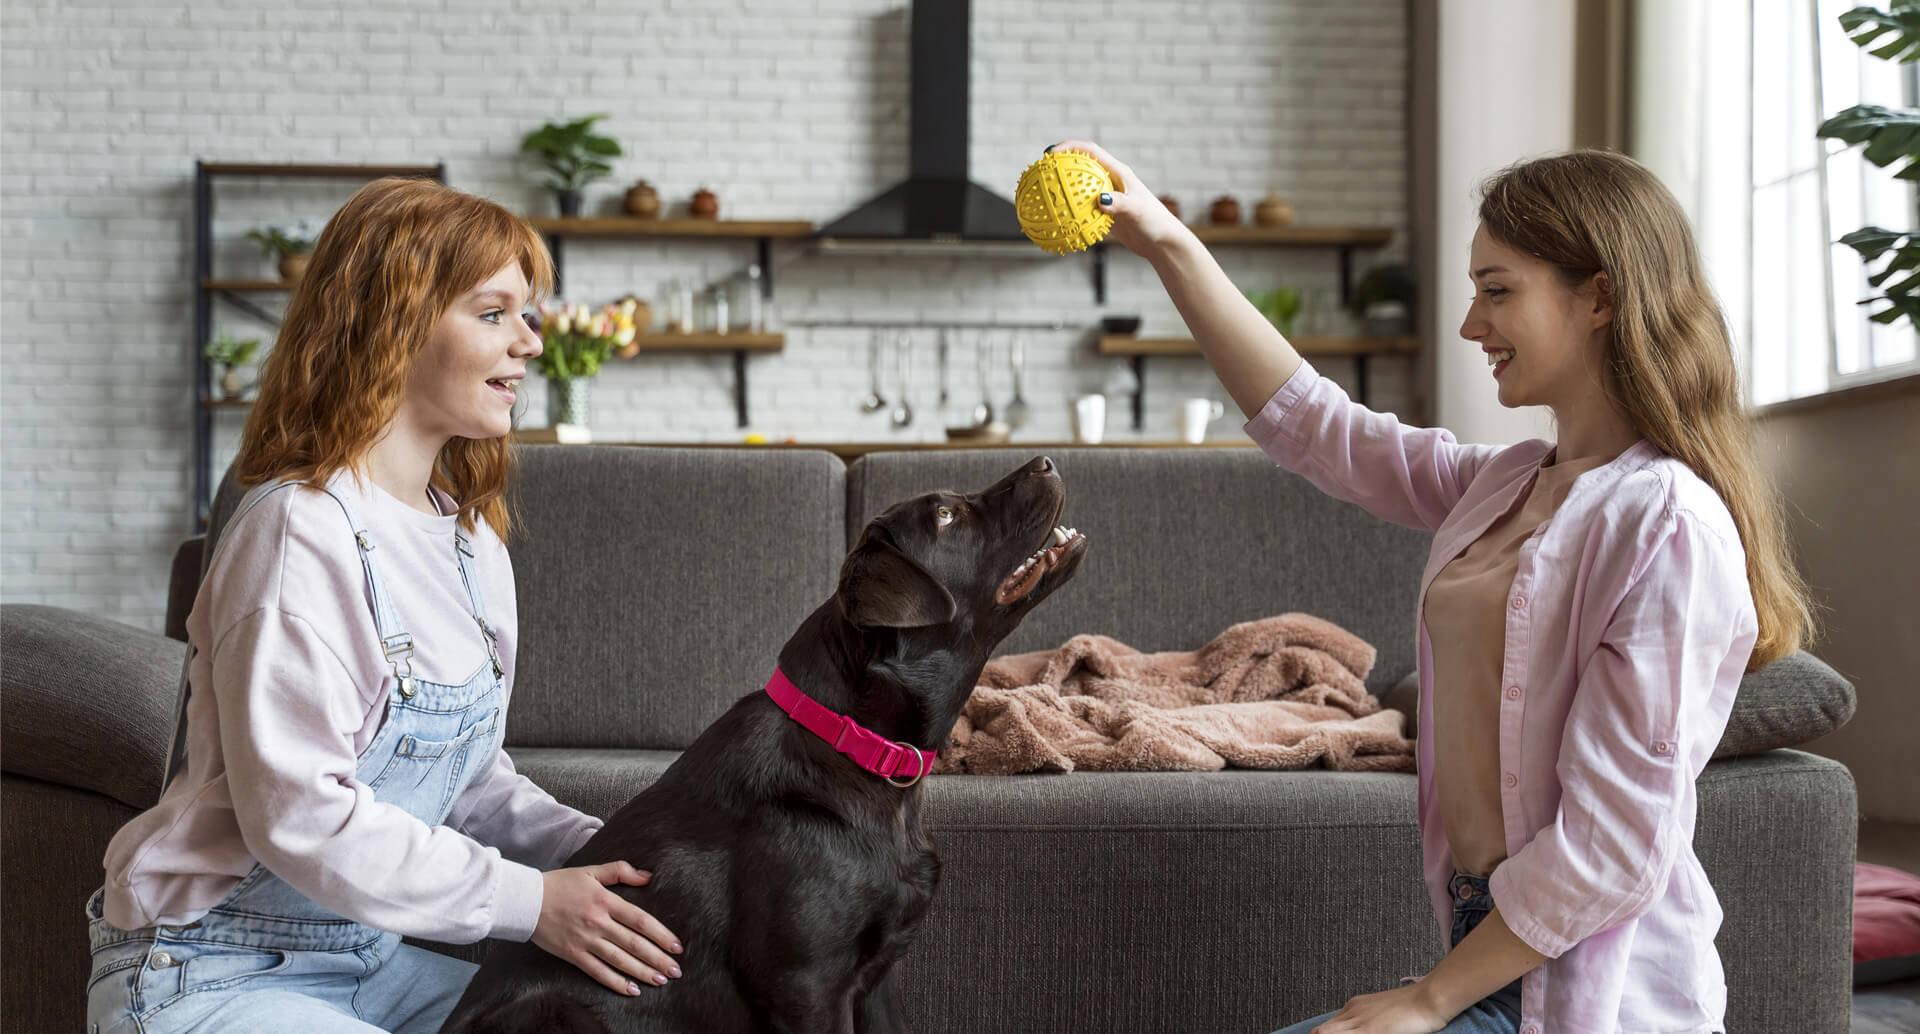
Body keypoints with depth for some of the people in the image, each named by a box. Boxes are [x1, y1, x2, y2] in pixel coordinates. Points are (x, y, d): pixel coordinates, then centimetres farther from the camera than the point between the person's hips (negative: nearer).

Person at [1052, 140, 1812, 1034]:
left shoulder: (1668, 524, -17)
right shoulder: (1504, 488, 10)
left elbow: (1612, 846, -20)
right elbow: (1310, 425, 16)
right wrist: (1166, 244, 10)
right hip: (1494, 955, 8)